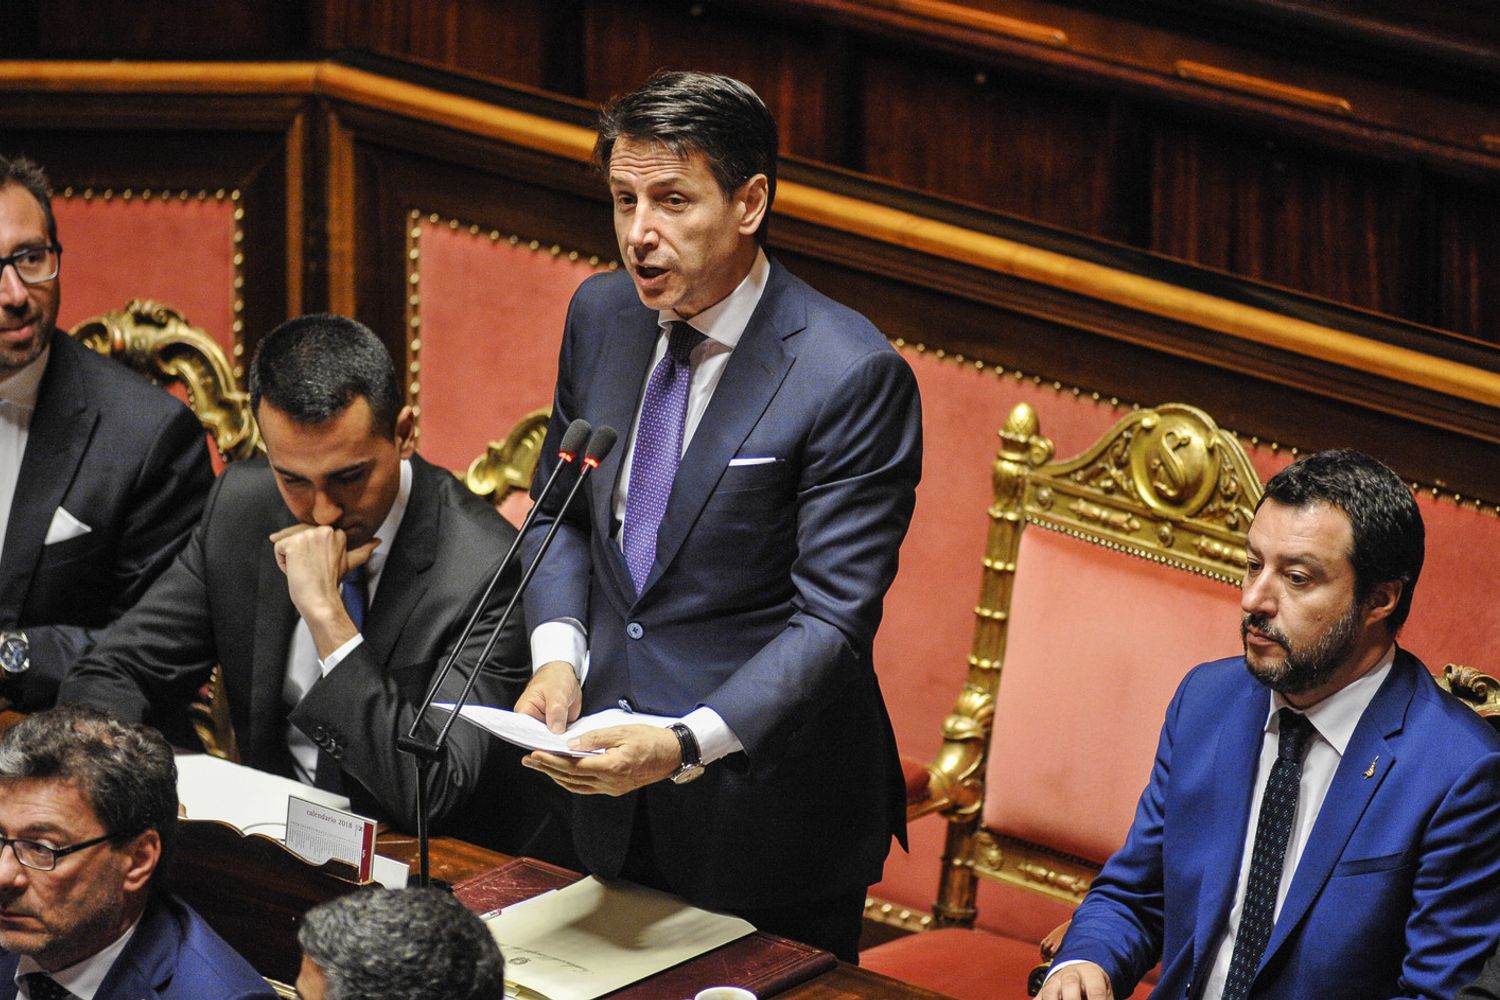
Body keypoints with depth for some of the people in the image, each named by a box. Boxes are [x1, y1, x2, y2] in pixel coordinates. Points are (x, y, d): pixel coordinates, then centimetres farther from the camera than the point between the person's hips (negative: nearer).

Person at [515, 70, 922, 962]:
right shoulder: (602, 315, 1)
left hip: (769, 806, -6)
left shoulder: (853, 378, -20)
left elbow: (833, 621, -21)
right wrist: (558, 653, -5)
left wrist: (686, 744, -32)